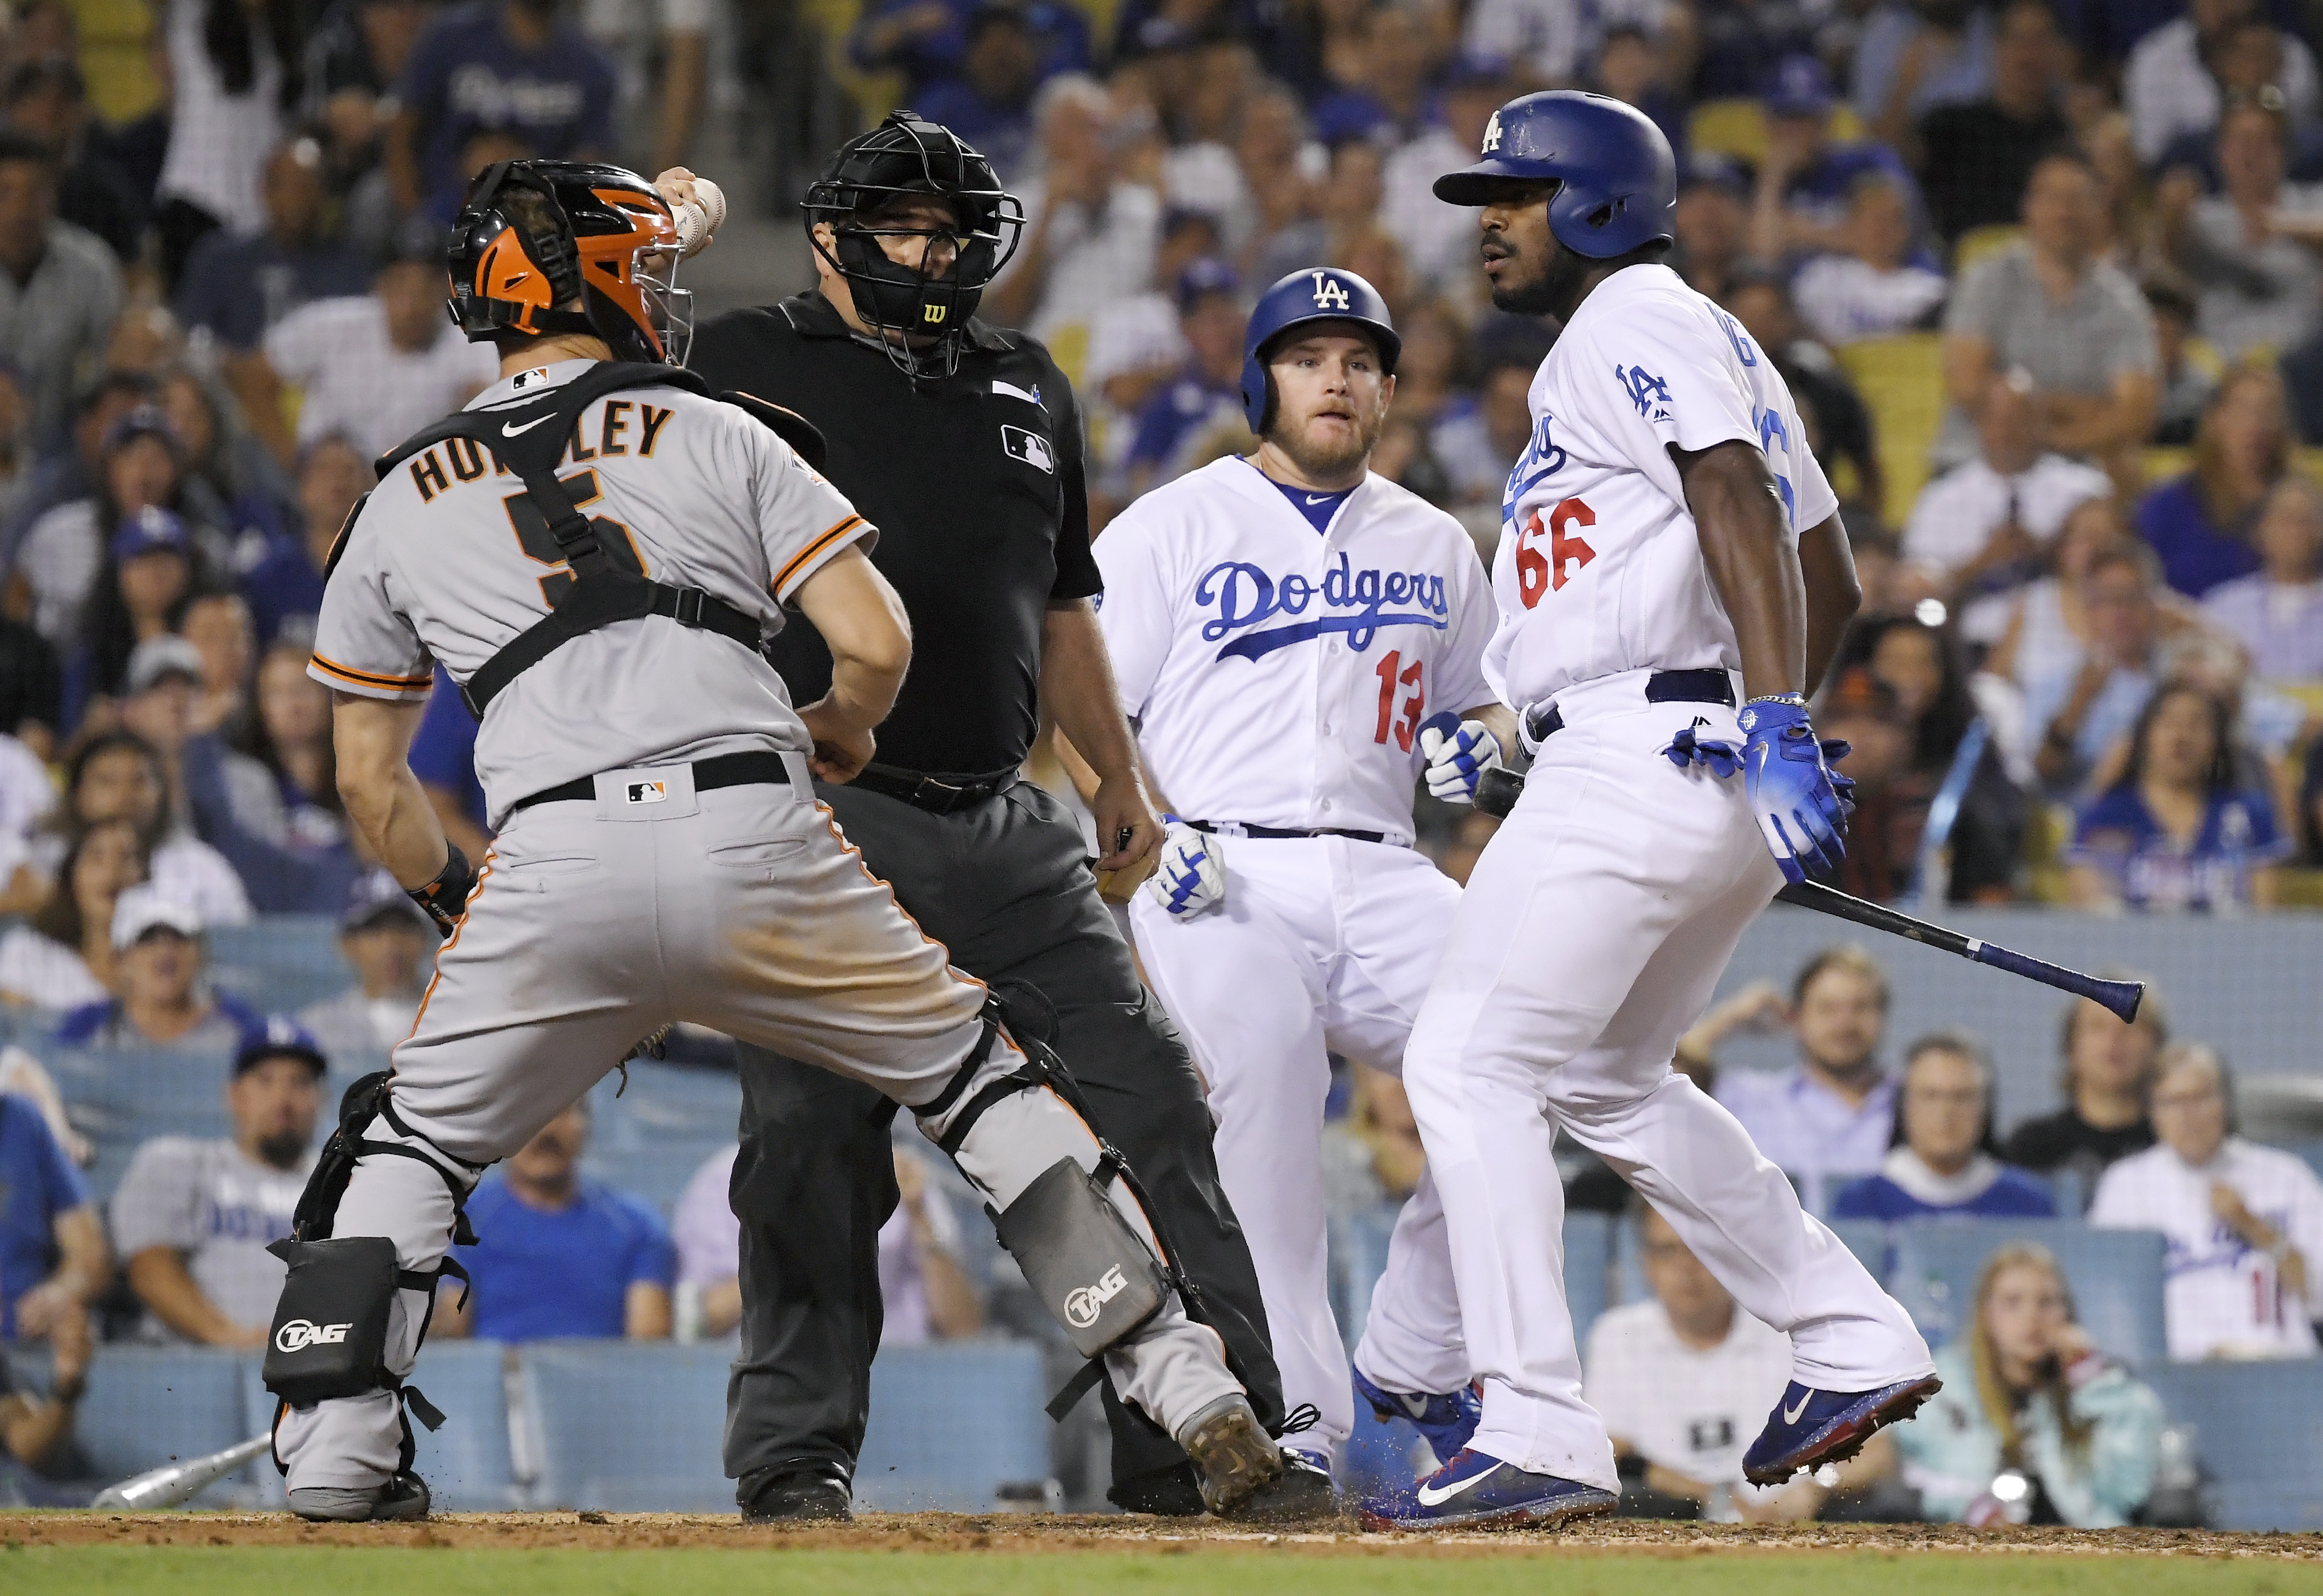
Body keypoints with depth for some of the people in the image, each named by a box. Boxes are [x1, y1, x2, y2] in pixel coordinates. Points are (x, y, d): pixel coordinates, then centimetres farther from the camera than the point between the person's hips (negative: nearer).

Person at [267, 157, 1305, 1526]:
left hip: (551, 871, 1)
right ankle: (1192, 1394, 7)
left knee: (413, 1142, 22)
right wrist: (837, 732, 27)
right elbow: (878, 645, 6)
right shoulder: (719, 434, 15)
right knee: (987, 1082, 15)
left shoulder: (402, 502, 20)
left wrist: (468, 911, 38)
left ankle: (335, 1452, 5)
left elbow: (369, 779, 23)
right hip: (755, 836, 0)